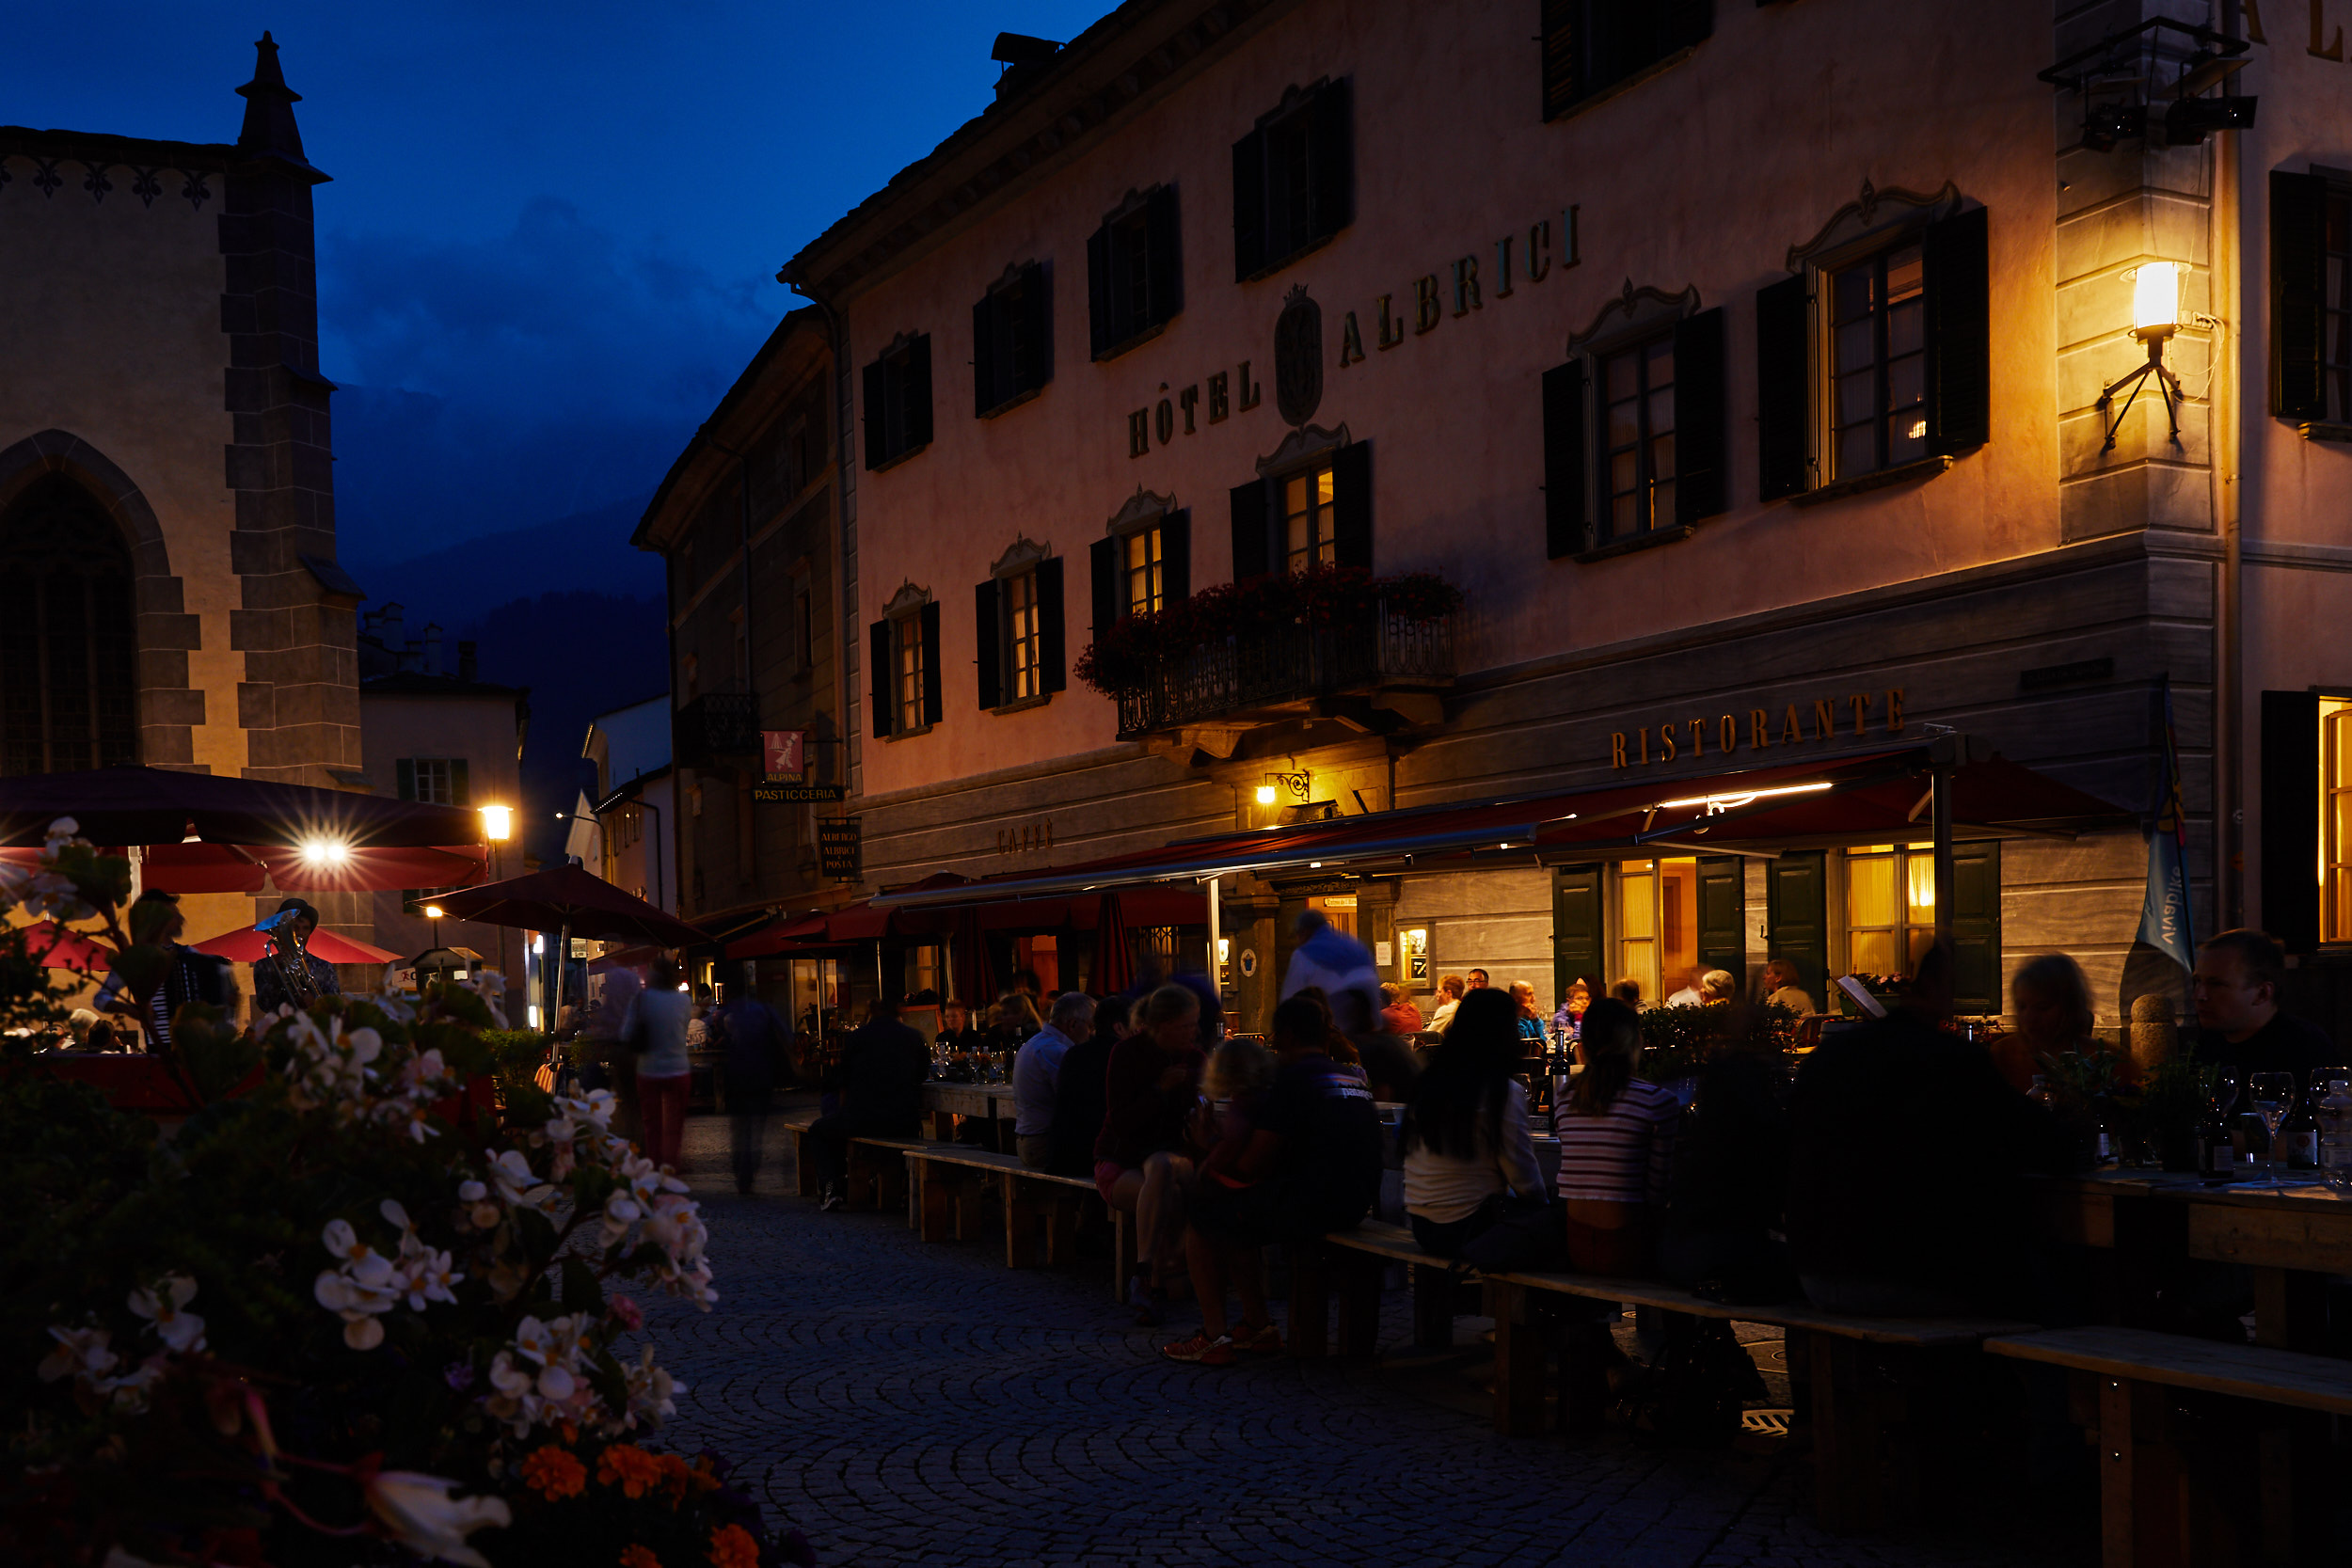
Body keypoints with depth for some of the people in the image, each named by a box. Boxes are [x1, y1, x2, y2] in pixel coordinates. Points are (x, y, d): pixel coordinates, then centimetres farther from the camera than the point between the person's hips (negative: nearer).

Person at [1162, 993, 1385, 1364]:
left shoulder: (1292, 1080, -12)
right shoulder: (1354, 1079, 14)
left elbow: (1253, 1166, -12)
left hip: (1307, 1208, -9)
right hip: (1352, 1207, 9)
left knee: (1200, 1213, 9)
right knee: (1232, 1219, 27)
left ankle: (1214, 1336, 8)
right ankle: (1258, 1326, 30)